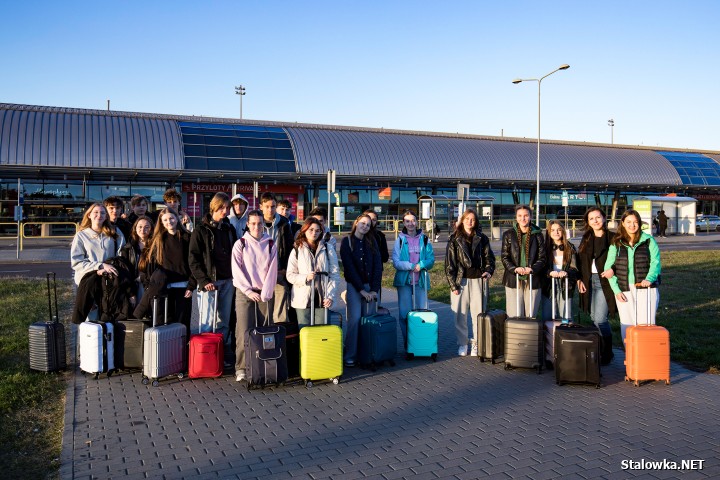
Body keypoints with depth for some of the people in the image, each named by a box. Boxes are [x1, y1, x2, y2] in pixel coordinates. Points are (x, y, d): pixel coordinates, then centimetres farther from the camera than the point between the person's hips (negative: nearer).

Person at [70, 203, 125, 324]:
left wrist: (106, 268, -12)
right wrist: (101, 265, -11)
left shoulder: (115, 233, 18)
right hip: (87, 274, -1)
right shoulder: (81, 235, 15)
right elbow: (76, 262, 3)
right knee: (92, 281, -35)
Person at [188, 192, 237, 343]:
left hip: (227, 281, 5)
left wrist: (235, 277, 9)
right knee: (207, 321, -6)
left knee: (224, 321, 8)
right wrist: (204, 280, -14)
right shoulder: (201, 230, -2)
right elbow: (193, 259, -6)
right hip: (209, 282, -5)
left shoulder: (229, 229, 13)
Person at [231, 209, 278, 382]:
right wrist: (249, 291, -10)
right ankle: (241, 368, -2)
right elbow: (236, 271, -3)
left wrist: (265, 293, -7)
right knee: (244, 332, -8)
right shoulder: (240, 244, 2)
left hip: (265, 293, 2)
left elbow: (272, 271, 2)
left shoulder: (271, 245, 6)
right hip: (244, 293, -2)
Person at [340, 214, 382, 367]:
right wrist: (362, 290, -10)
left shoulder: (372, 242, 9)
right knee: (355, 318, -12)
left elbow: (378, 266, 3)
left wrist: (374, 289, -7)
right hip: (353, 285, -3)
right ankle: (349, 356, -5)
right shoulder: (347, 242, 0)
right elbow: (349, 268, -6)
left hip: (369, 286, 3)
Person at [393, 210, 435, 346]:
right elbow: (396, 262, -5)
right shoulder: (400, 240, 2)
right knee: (405, 313, 0)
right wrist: (411, 266, -19)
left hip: (421, 280, 1)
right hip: (404, 280, -1)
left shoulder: (424, 239, 6)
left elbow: (431, 259, 2)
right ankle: (407, 343, 10)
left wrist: (421, 265, -17)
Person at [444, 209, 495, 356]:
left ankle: (476, 344, 13)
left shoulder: (482, 238, 8)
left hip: (478, 280, 1)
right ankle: (462, 344, 16)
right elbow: (449, 263, 0)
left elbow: (489, 257, 10)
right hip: (460, 281, -1)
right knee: (460, 315, 3)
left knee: (478, 313, 2)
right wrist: (453, 285, -6)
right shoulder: (454, 239, 3)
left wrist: (489, 271, -10)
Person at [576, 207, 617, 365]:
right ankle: (598, 351, 19)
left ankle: (607, 353, 5)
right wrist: (579, 279, 5)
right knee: (594, 318, 9)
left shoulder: (612, 238, -3)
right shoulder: (586, 239, 13)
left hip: (605, 281, -5)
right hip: (589, 281, 5)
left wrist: (613, 270, -20)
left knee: (600, 319, -10)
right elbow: (580, 260, 14)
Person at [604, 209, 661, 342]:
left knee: (646, 324, -5)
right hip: (624, 291, 2)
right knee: (627, 324, 3)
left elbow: (655, 262, -3)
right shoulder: (616, 243, 8)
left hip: (645, 288, -1)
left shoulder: (648, 241, 5)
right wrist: (616, 290, -3)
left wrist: (649, 279, -23)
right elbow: (608, 267, 7)